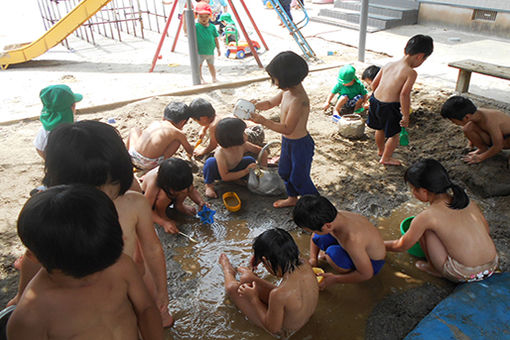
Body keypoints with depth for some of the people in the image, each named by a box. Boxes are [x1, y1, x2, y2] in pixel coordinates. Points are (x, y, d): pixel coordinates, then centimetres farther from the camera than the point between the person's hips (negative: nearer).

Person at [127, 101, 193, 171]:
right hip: (150, 165, -4)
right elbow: (189, 150, 22)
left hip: (133, 158, 4)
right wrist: (190, 153, 47)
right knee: (178, 139, 12)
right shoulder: (179, 133, 3)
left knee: (134, 130, 33)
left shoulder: (154, 123, 15)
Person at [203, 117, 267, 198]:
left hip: (233, 169, 5)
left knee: (251, 160, -16)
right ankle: (209, 185, -12)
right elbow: (225, 177, -36)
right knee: (211, 162, -37)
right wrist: (245, 171, -39)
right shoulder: (220, 154, -39)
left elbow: (259, 150, -6)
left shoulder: (243, 145, -24)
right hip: (220, 172, -5)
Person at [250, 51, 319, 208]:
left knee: (298, 177, 6)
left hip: (300, 144, -9)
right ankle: (292, 198, 48)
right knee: (284, 171, 25)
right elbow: (271, 103, 10)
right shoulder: (287, 91, -4)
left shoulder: (298, 100, -32)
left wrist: (263, 121, -33)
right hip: (287, 142, 9)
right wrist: (256, 105, -10)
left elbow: (287, 129, -32)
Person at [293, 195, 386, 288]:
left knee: (333, 254, -34)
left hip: (372, 261, -6)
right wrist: (313, 258, -5)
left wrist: (335, 279, -20)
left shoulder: (353, 240, -43)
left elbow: (366, 274, -27)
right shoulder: (335, 216, -21)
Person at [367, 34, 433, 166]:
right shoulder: (411, 73, -14)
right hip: (389, 107, -7)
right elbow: (404, 94, -22)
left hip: (375, 100, 7)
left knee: (380, 128, 30)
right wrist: (406, 116, -14)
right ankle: (386, 158, 30)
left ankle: (380, 150, 53)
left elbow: (374, 83, 10)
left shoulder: (388, 64, 6)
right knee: (394, 134, 16)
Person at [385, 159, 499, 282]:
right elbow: (486, 229, 15)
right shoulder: (468, 202, 1)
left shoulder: (427, 217, -14)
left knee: (424, 229, -1)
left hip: (465, 275, -6)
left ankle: (434, 268, 12)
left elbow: (402, 246, -1)